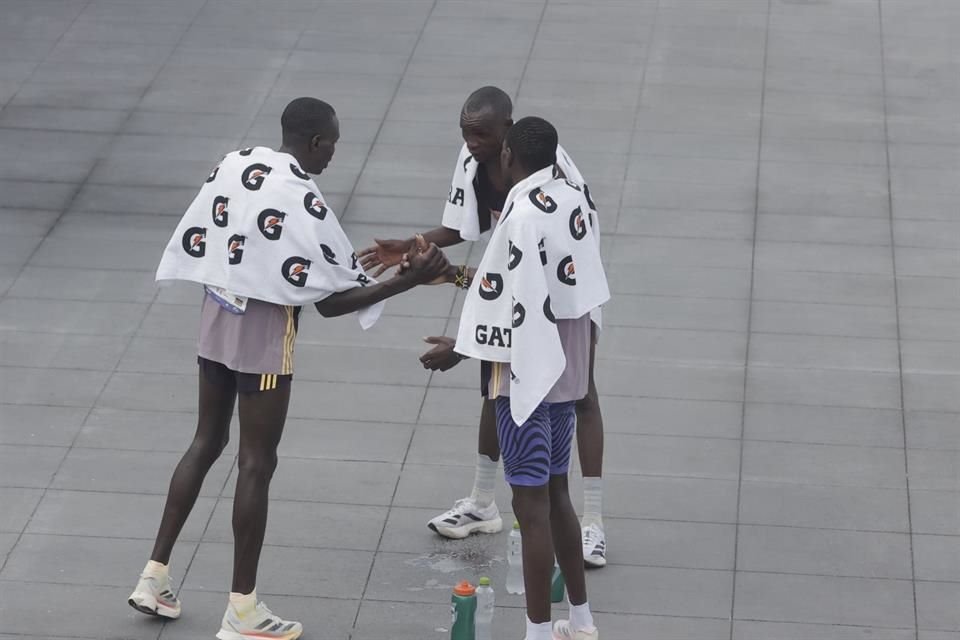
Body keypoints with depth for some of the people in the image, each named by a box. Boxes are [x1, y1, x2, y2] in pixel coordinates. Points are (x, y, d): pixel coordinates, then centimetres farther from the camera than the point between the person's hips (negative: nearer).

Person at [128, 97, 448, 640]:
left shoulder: (233, 167, 1)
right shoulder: (304, 202, -20)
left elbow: (193, 245, 7)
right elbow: (331, 302, -18)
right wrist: (409, 280, -17)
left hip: (216, 319, 7)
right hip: (265, 335, -7)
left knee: (207, 442, 20)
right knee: (257, 464, 2)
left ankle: (155, 576, 24)